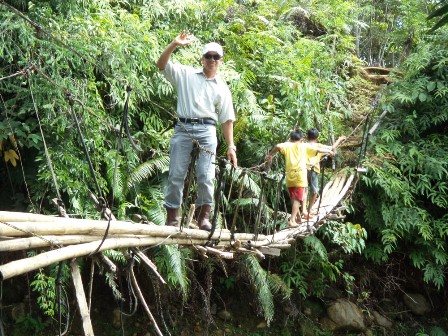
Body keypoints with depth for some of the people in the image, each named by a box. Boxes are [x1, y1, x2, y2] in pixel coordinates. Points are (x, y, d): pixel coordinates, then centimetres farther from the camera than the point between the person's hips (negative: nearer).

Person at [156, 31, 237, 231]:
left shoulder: (222, 88, 17)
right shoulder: (186, 74, 15)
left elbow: (227, 120, 15)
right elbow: (162, 64, 5)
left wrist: (231, 146, 7)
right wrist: (175, 44, -8)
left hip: (206, 131, 0)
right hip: (182, 128, 0)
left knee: (205, 176, -6)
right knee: (176, 174, -1)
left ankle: (204, 216, 3)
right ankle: (172, 216, 5)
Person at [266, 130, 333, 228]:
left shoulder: (287, 145, 9)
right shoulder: (304, 146, 10)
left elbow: (278, 146, -12)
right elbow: (318, 149, 16)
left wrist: (270, 154, 1)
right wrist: (328, 151, 32)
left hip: (289, 176, 2)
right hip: (299, 176, -2)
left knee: (293, 198, 17)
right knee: (297, 199, -2)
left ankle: (298, 217, 31)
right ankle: (292, 220, -11)